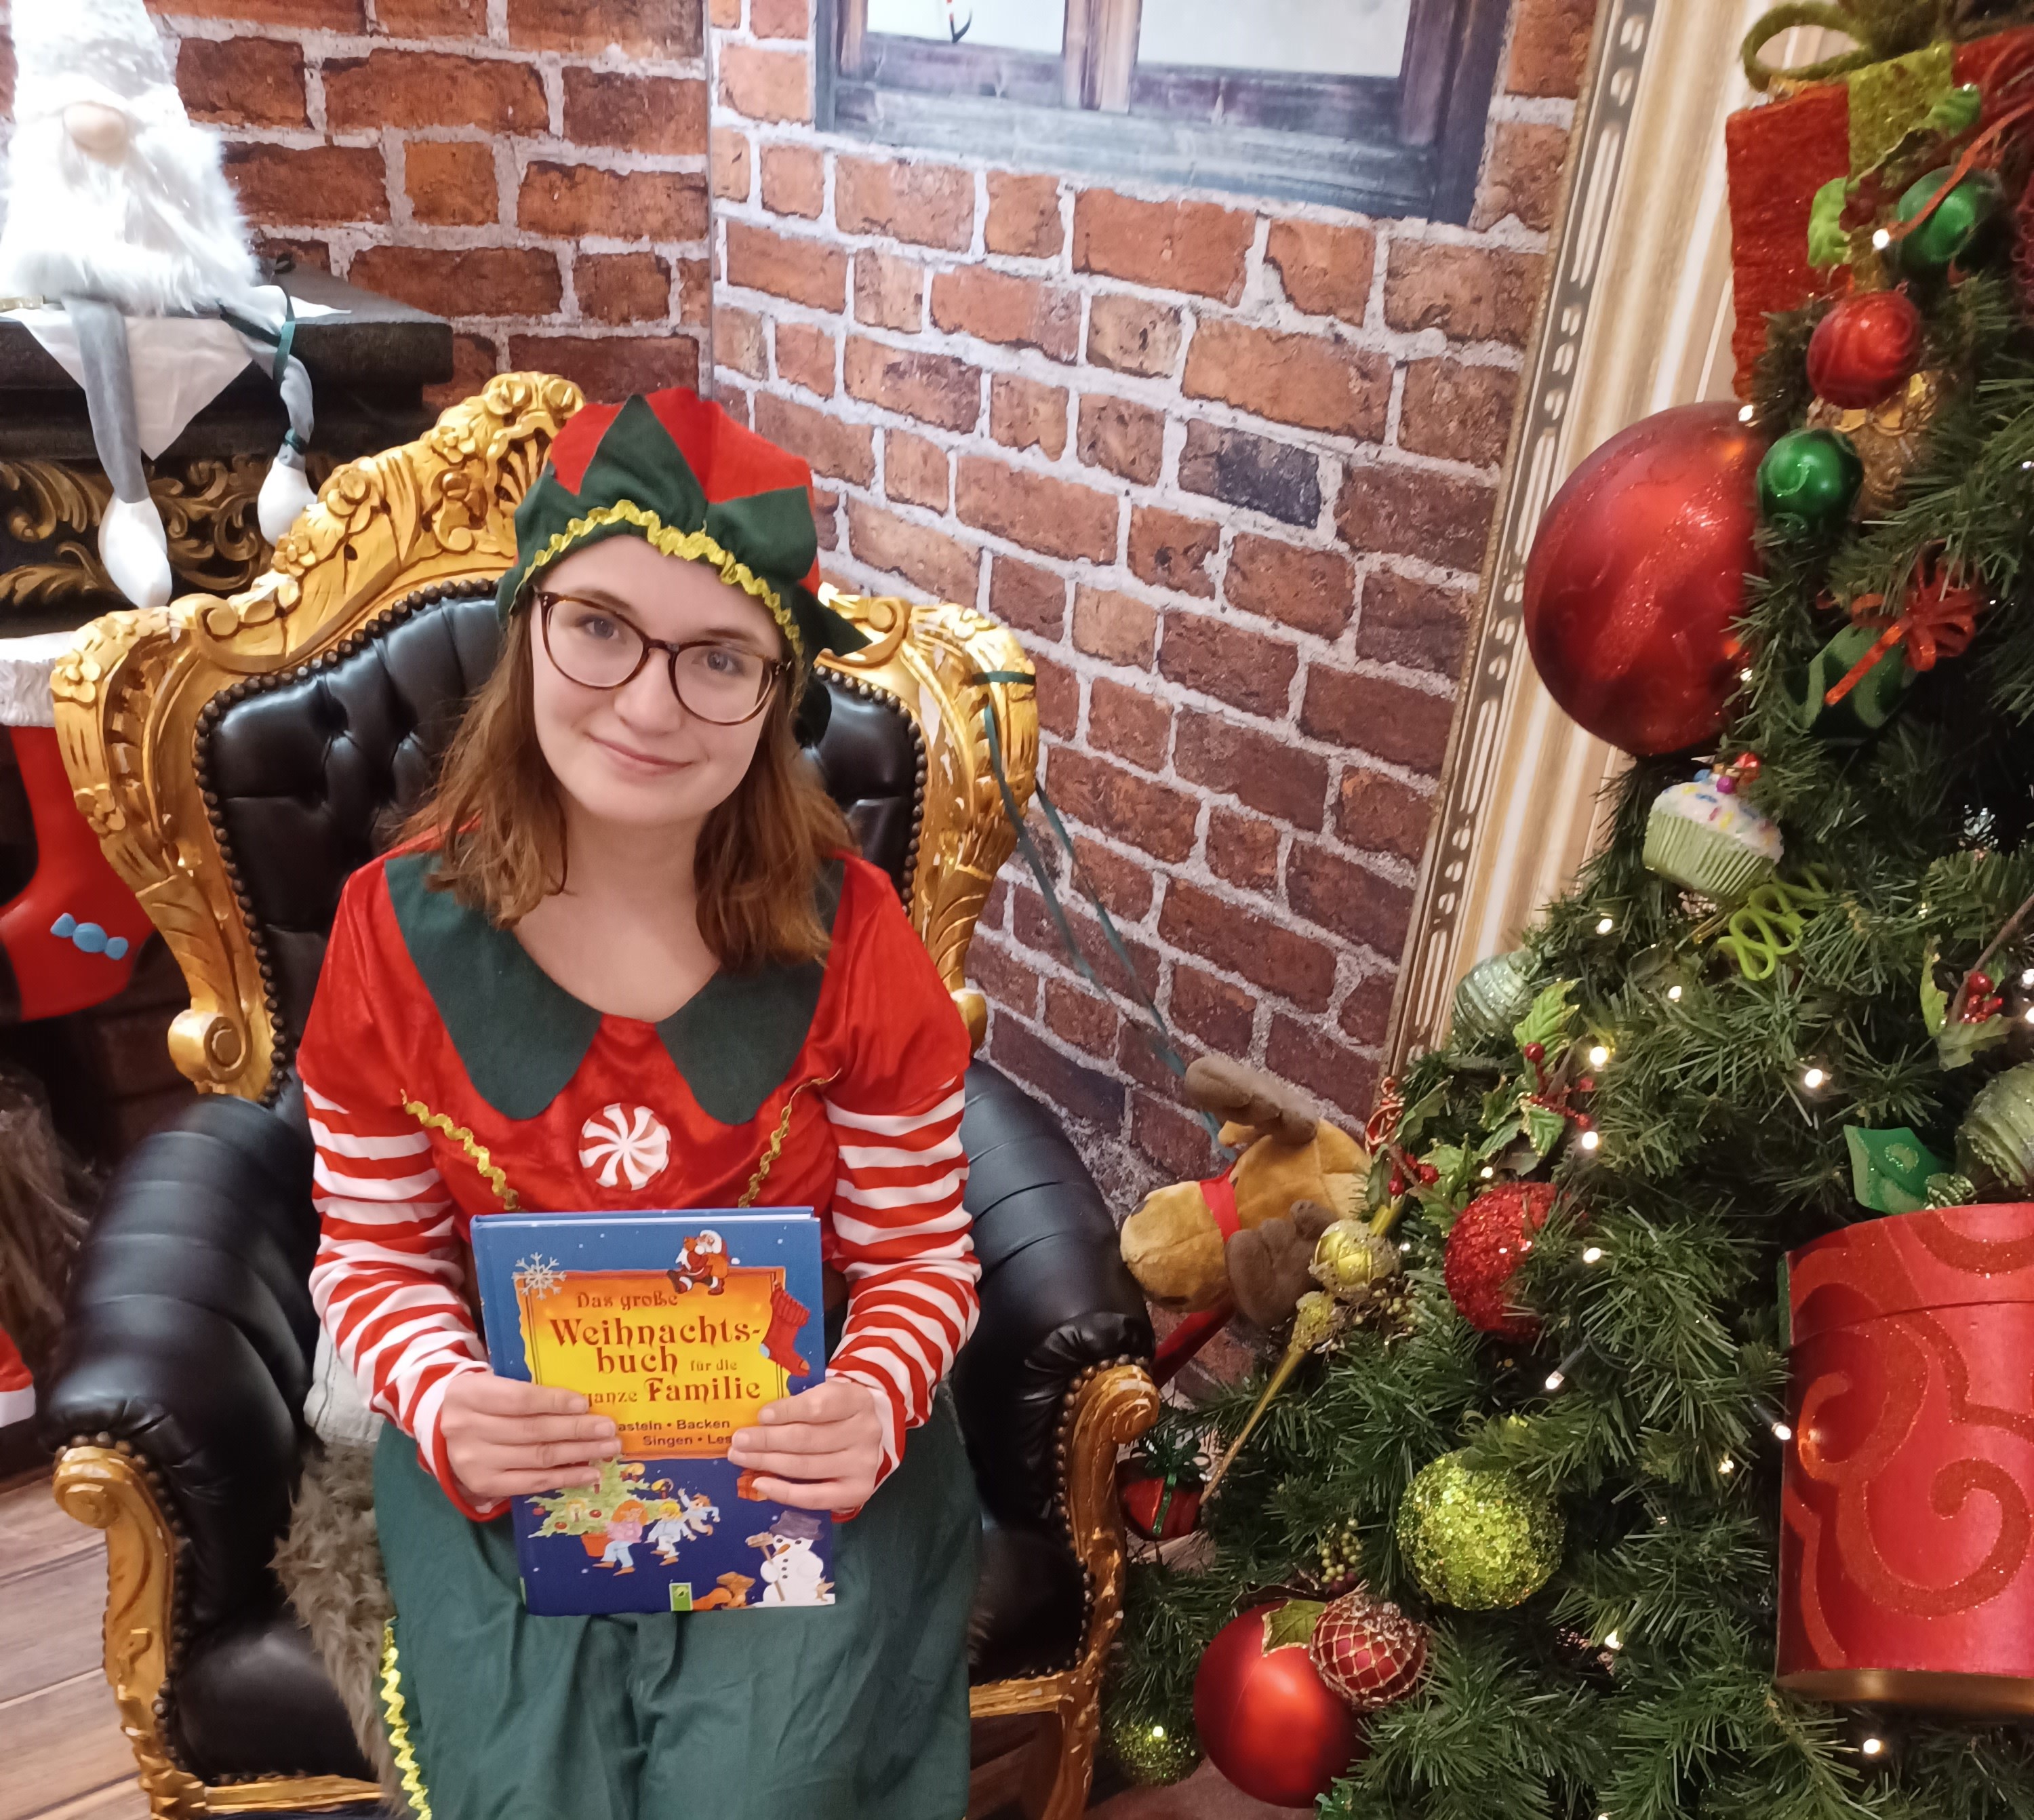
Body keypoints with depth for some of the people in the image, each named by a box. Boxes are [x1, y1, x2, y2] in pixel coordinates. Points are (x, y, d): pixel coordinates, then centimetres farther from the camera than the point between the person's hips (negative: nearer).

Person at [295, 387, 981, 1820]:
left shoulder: (849, 936, -14)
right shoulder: (401, 931, -10)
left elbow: (920, 1257, -5)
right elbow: (376, 1258, 1)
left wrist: (870, 1408, -24)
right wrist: (446, 1410, -19)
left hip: (796, 1443, 0)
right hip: (512, 1457, 1)